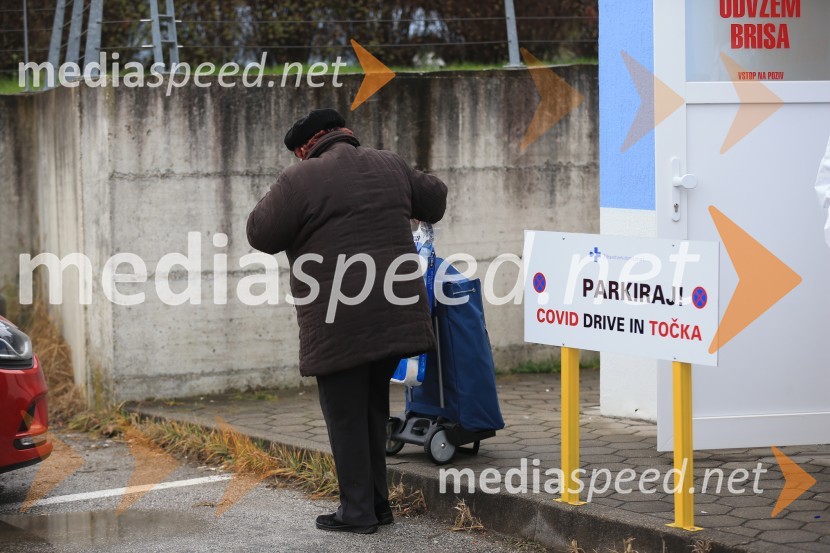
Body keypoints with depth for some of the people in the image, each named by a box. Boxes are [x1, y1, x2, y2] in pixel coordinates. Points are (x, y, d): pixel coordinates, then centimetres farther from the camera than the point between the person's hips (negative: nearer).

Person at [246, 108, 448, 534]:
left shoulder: (301, 179, -8)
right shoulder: (389, 167, 10)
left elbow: (260, 235, -5)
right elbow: (435, 199, 23)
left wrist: (278, 201, 12)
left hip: (340, 323, -6)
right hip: (394, 317, 6)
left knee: (346, 416, 3)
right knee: (373, 409, 17)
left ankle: (358, 510, 5)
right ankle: (377, 502, 21)